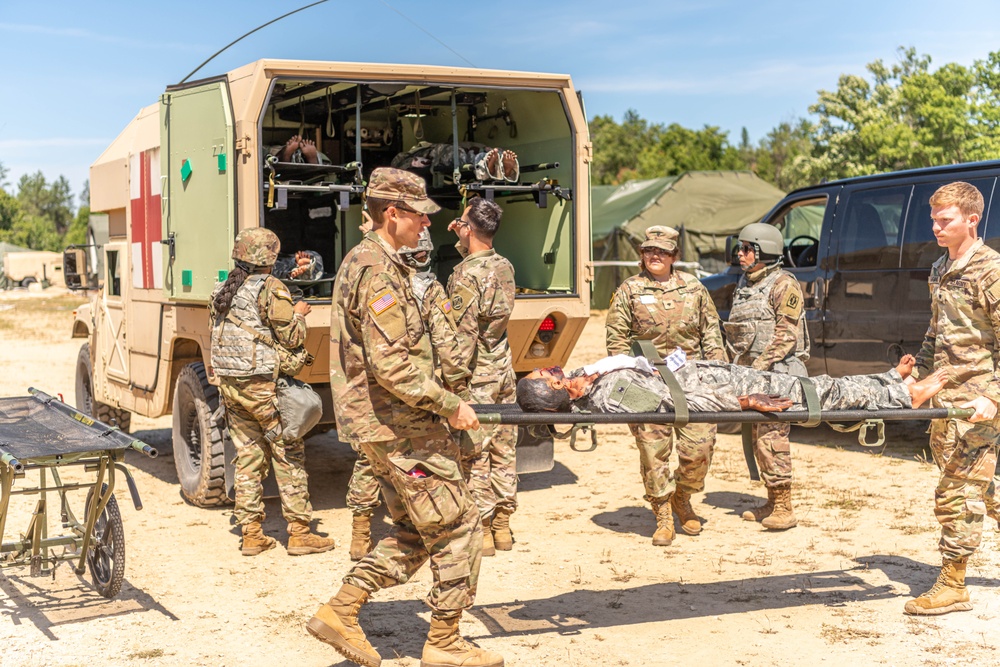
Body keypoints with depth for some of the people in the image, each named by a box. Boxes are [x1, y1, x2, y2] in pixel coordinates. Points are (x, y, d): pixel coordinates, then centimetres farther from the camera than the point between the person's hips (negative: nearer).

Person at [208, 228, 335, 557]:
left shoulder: (221, 291, 12)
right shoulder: (270, 288, -10)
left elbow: (218, 336, 16)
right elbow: (291, 337, -11)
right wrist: (299, 314, 6)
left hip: (229, 384, 7)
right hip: (263, 386, -7)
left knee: (248, 457, 11)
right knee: (288, 455, 1)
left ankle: (251, 533, 13)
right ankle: (299, 532, 2)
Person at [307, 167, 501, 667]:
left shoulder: (361, 261, 16)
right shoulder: (377, 272, -18)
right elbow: (391, 364, -25)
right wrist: (450, 405, -17)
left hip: (379, 422, 10)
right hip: (400, 425, -10)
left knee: (415, 531, 16)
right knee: (457, 524, -1)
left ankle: (340, 611, 15)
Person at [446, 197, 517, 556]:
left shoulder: (465, 275, -17)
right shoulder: (504, 267, 6)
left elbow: (464, 335, -20)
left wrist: (456, 381, -16)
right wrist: (464, 242, 22)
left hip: (477, 377, -8)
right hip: (503, 372, 8)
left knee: (474, 453, -1)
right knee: (503, 449, 11)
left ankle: (481, 531, 5)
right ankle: (502, 526, 19)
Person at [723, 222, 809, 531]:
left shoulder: (783, 285, -7)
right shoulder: (745, 284, 18)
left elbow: (786, 335, -14)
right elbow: (734, 332, 24)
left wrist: (761, 365, -20)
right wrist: (735, 367, 14)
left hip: (776, 374, -9)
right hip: (749, 374, 9)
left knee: (772, 436, -12)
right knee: (757, 437, 10)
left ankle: (784, 508, -8)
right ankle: (772, 502, 19)